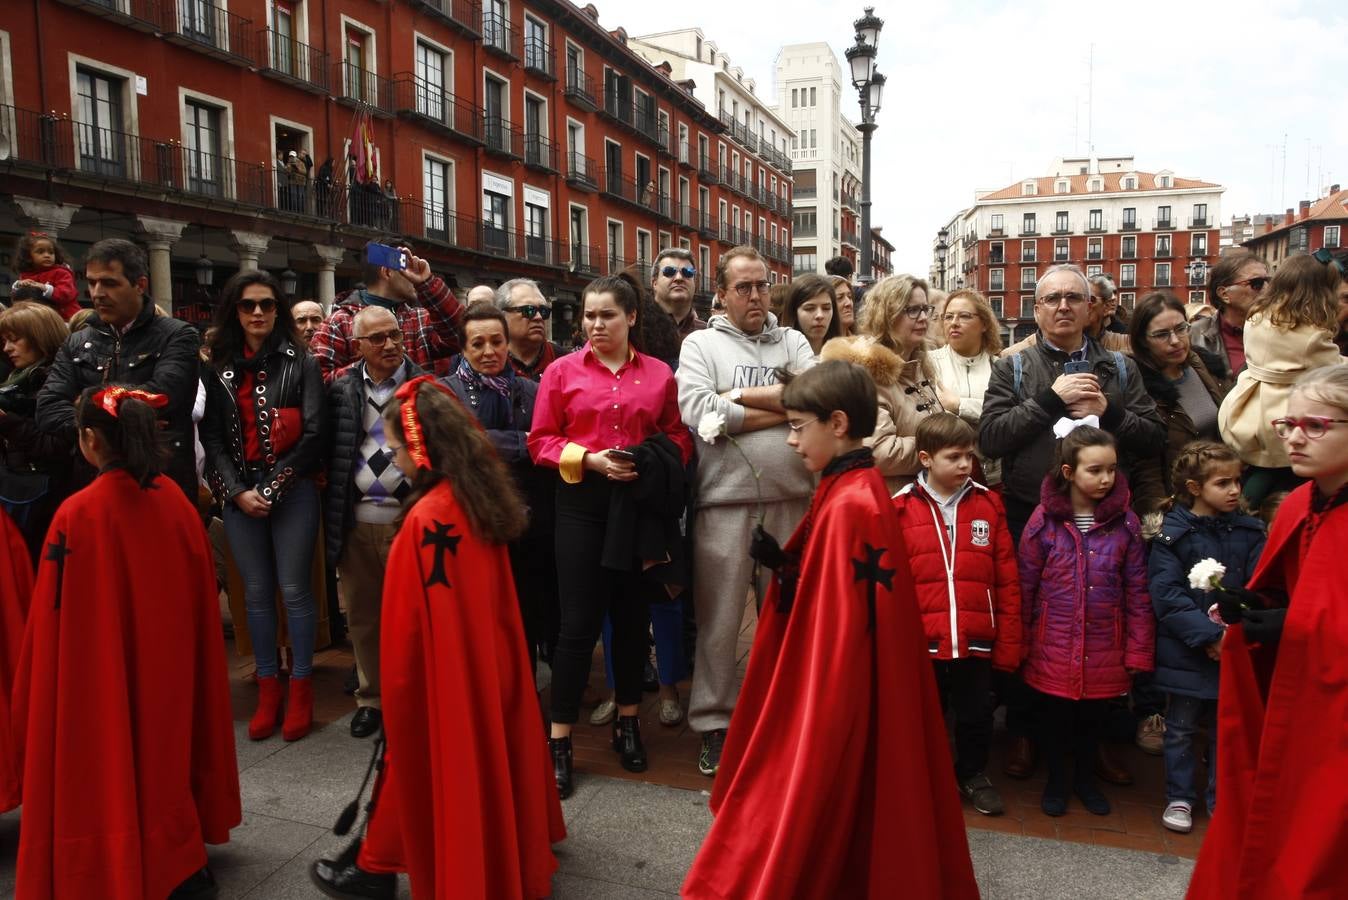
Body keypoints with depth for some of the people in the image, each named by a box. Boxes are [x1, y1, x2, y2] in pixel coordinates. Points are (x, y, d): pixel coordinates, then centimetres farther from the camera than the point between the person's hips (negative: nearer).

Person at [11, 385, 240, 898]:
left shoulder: (79, 514, -20)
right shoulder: (174, 498, -5)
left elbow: (58, 616, -14)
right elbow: (201, 596, 3)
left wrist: (35, 697, -1)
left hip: (105, 677, -5)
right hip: (170, 665, 5)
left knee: (108, 763, 11)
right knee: (164, 750, 21)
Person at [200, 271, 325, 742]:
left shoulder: (300, 363, 0)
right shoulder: (218, 368, 9)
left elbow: (312, 436, -6)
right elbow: (212, 438, 4)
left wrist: (271, 489, -11)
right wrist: (237, 492, -8)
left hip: (292, 492, -3)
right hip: (238, 496, 3)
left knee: (294, 590, 0)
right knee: (256, 592, 9)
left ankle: (300, 688, 13)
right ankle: (267, 688, 20)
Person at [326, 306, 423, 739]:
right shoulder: (341, 390, 7)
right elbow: (328, 451, 8)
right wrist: (332, 516, 0)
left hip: (407, 519, -3)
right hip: (355, 522, 3)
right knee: (362, 615, 13)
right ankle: (370, 698, 28)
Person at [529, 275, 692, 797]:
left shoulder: (659, 374, 5)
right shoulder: (562, 371, 1)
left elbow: (679, 438, 9)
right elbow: (540, 441, 0)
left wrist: (656, 462, -11)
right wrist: (588, 459, -14)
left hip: (640, 504, 2)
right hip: (582, 503, -2)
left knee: (632, 616, 13)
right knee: (579, 622, -1)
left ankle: (628, 723, 31)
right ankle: (559, 740, 10)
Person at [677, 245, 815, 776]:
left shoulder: (792, 342, 13)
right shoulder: (701, 344, 4)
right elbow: (696, 409, -14)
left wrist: (741, 395, -10)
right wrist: (782, 408, -7)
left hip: (791, 499, 3)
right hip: (725, 502, -2)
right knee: (720, 617, 5)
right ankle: (714, 723, 20)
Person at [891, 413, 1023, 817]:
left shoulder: (988, 505, 0)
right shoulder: (901, 509, -7)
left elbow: (1008, 582, 2)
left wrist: (1008, 643, 1)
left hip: (976, 642, 2)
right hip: (920, 643, -2)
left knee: (977, 715, 18)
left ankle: (974, 775, 41)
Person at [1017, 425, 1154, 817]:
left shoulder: (1125, 522, -4)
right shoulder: (1044, 519, -9)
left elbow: (1137, 592, -1)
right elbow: (1025, 586, -4)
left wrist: (1138, 652, -1)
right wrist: (1021, 645, -2)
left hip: (1104, 648, 2)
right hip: (1053, 647, -1)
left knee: (1093, 715, 18)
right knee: (1053, 714, 13)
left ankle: (1086, 778, 42)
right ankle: (1055, 780, 37)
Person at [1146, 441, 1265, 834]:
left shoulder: (1249, 532, 1)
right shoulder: (1173, 533, -10)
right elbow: (1165, 594, -14)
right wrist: (1208, 635, -19)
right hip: (1186, 651, -3)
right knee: (1181, 727, 11)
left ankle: (1222, 798, 31)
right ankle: (1179, 797, 27)